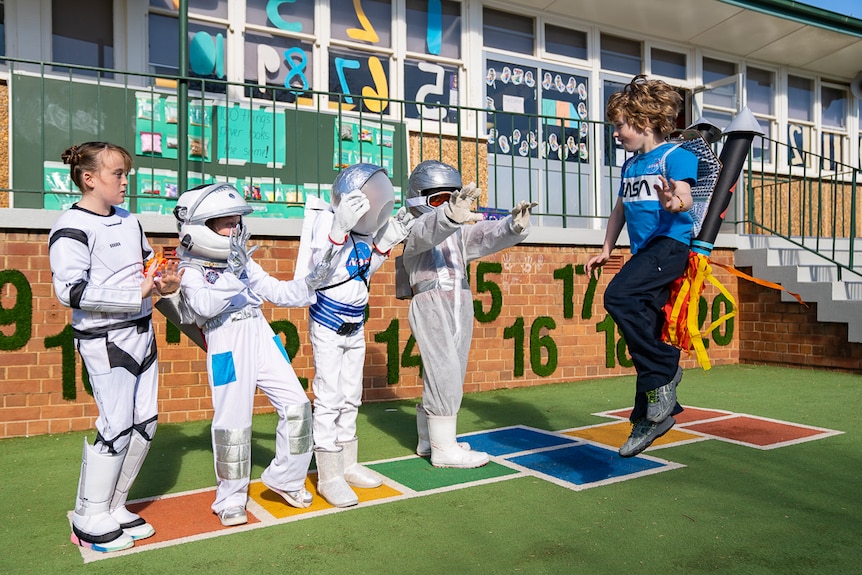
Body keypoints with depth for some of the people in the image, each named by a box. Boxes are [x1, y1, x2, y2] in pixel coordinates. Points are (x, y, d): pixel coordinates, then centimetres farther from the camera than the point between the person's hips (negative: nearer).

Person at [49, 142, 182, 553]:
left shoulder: (130, 221, 12)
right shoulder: (72, 227, -12)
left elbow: (149, 265, 24)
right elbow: (71, 291, -21)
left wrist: (165, 282, 1)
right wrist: (137, 294, -23)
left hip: (141, 332, 8)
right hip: (104, 339, -8)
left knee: (145, 423, 9)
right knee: (117, 426, -6)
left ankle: (114, 507, 25)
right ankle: (90, 519, 13)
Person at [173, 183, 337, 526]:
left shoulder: (245, 263, 15)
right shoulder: (191, 271, -3)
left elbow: (276, 291, 14)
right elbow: (205, 306, -21)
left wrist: (308, 284, -1)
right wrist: (232, 274, -32)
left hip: (263, 342, 6)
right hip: (228, 352, -6)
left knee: (297, 406, 4)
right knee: (232, 424, 0)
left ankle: (285, 478, 23)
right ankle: (230, 500, 19)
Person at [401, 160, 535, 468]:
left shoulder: (459, 232, 15)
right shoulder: (417, 230, -4)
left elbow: (487, 235, -3)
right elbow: (428, 232, -29)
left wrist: (513, 225, -25)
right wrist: (450, 215, -51)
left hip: (461, 309, 7)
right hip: (430, 307, -7)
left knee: (449, 378, 13)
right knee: (444, 375, -9)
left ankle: (428, 440, 25)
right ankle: (443, 449, -1)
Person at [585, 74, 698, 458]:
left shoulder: (675, 155, -5)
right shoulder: (630, 166, 18)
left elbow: (685, 197, -20)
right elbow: (620, 209, 26)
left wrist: (674, 202, -42)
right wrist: (606, 249, 24)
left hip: (671, 243, -8)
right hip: (644, 252, 8)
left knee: (618, 296, -29)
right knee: (643, 338, 7)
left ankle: (665, 370, -14)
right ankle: (651, 416, 16)